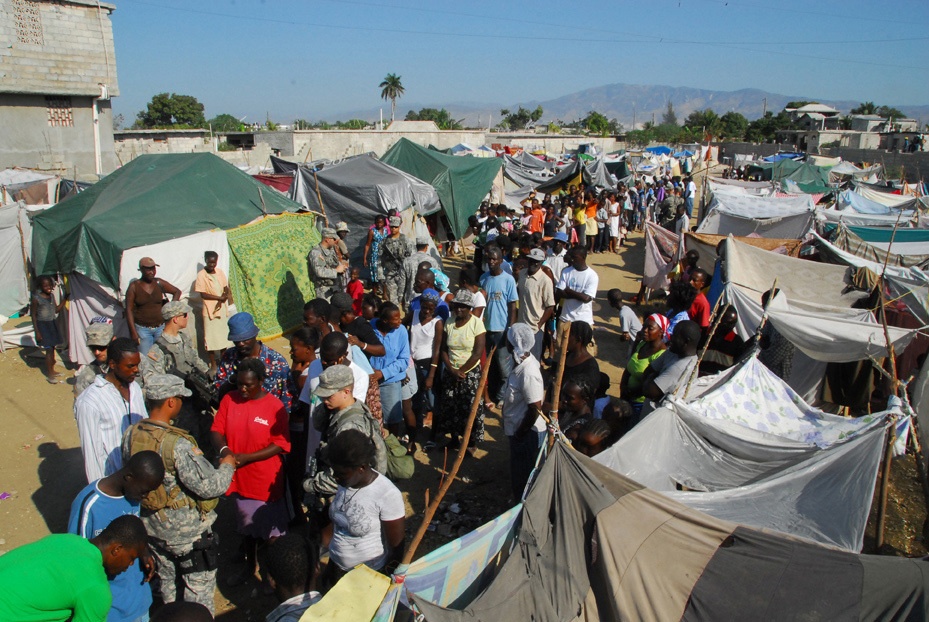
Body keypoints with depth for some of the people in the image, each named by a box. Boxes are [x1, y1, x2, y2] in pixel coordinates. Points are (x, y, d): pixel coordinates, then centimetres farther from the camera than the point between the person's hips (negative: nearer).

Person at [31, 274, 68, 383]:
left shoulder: (52, 295, 5)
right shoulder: (36, 298, -14)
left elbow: (57, 310, 13)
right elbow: (33, 315, -11)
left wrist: (64, 298, 3)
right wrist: (37, 331, -13)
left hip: (52, 324, 6)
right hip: (42, 325, -6)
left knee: (52, 348, 13)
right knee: (49, 349, -6)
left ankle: (51, 370, 28)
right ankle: (49, 374, 4)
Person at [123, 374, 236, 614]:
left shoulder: (131, 435, -10)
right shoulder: (178, 445, -33)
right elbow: (209, 486, -29)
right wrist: (227, 466, -11)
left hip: (151, 523, 7)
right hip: (186, 529, -7)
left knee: (167, 579, 27)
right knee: (199, 585, 13)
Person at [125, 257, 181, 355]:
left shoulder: (159, 283, 3)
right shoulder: (134, 286, -3)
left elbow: (177, 292, 16)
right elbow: (129, 310, -4)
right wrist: (133, 332, -10)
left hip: (160, 327, 2)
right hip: (142, 328, -2)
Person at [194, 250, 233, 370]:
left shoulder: (220, 272, 5)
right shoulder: (201, 275, -10)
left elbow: (226, 289, 7)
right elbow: (203, 294, -13)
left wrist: (222, 300, -13)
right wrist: (220, 297, -18)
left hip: (222, 309, 5)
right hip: (209, 311, -5)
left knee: (224, 337, 12)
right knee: (210, 339, 0)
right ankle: (213, 365, 10)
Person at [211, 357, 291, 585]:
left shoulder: (275, 406, -17)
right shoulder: (229, 400, -5)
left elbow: (281, 445, -17)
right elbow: (217, 430, -1)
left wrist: (246, 457, -24)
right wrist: (223, 449, -23)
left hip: (267, 480, -4)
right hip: (239, 477, 4)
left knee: (270, 528, 13)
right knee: (247, 525, 25)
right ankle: (250, 565, 46)